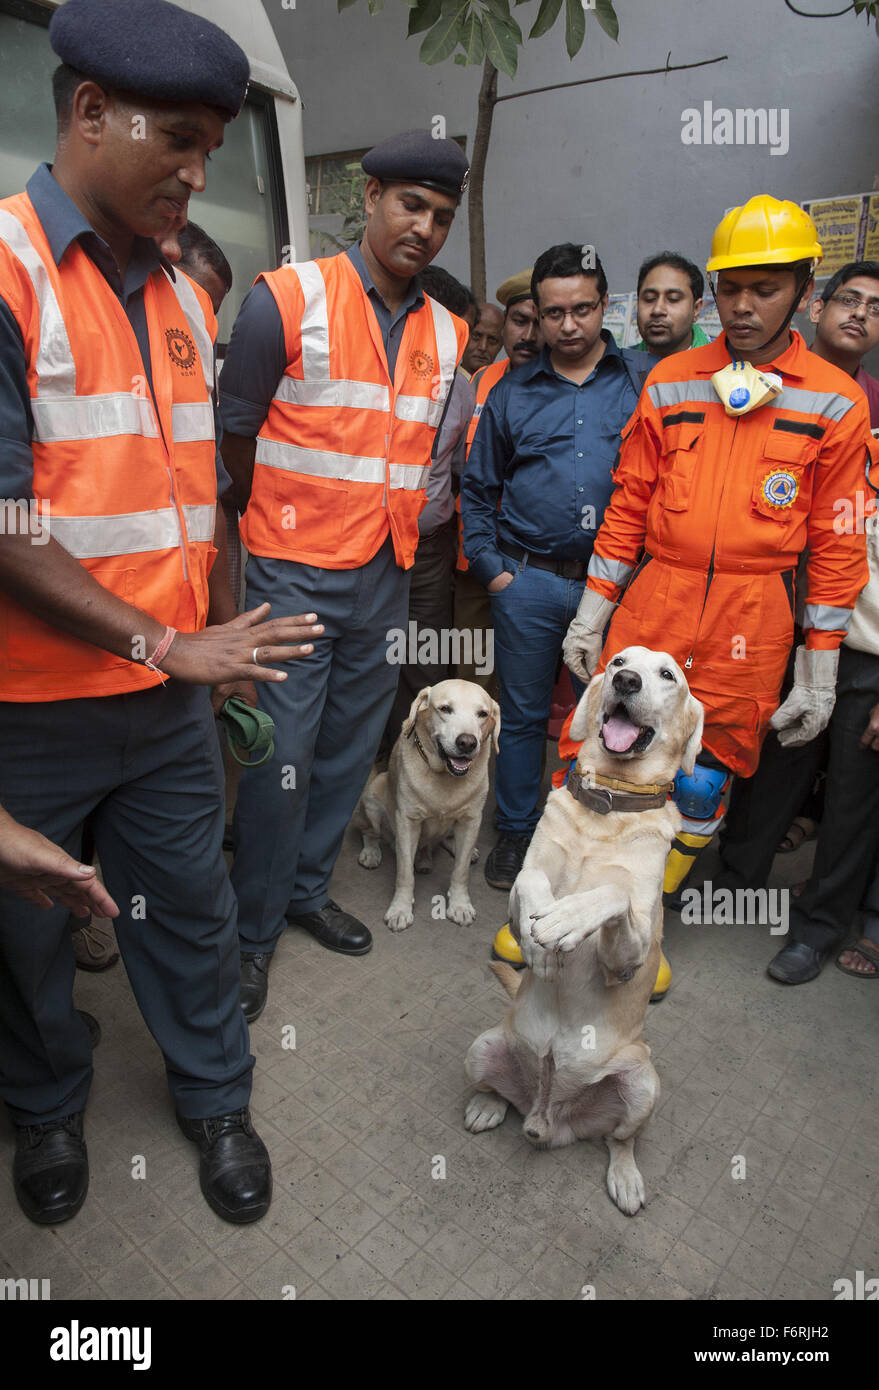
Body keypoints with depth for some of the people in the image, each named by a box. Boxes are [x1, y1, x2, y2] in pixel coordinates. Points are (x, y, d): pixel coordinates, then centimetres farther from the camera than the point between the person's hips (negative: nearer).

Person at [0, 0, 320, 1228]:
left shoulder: (185, 300, 10)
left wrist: (224, 643, 15)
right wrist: (166, 646, -19)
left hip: (172, 696, 5)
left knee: (190, 907, 17)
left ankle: (216, 1101, 41)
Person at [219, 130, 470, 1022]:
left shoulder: (447, 335, 11)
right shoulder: (288, 300, -5)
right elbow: (235, 431, -1)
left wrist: (383, 526, 12)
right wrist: (278, 529, 8)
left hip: (385, 575, 5)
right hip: (295, 575, -5)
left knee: (350, 748, 12)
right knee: (283, 757, -3)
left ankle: (307, 888, 32)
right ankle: (253, 930, 17)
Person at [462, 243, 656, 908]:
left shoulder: (646, 381, 6)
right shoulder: (512, 392, 11)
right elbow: (479, 488, 13)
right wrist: (489, 566, 4)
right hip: (529, 583, 1)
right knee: (523, 714, 9)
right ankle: (517, 832, 27)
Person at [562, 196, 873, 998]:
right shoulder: (669, 383, 7)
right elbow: (629, 501, 8)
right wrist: (593, 609, 4)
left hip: (752, 624, 0)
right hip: (650, 604, 1)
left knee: (705, 782, 7)